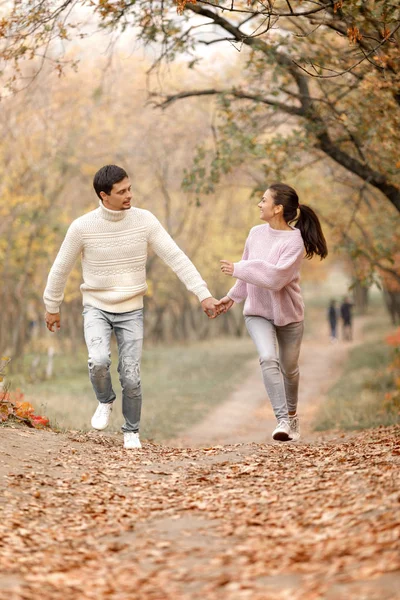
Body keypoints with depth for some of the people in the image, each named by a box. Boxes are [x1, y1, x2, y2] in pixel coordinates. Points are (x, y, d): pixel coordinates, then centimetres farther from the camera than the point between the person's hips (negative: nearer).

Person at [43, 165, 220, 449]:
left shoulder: (144, 220, -10)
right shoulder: (82, 227, -13)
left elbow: (176, 257, -12)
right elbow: (61, 268, 1)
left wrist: (204, 294, -19)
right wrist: (52, 308, 11)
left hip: (131, 311, 1)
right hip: (96, 308, -1)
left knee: (131, 377, -4)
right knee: (99, 361, -26)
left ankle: (132, 431, 21)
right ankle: (105, 401, 7)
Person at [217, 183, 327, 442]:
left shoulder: (294, 241, -20)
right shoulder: (256, 233, -2)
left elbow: (275, 277, -29)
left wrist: (237, 269, -25)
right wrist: (233, 296, 21)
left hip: (288, 314, -3)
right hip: (258, 312, 3)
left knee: (289, 367, 12)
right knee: (268, 358, -21)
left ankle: (292, 414, 38)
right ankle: (283, 419, -21)